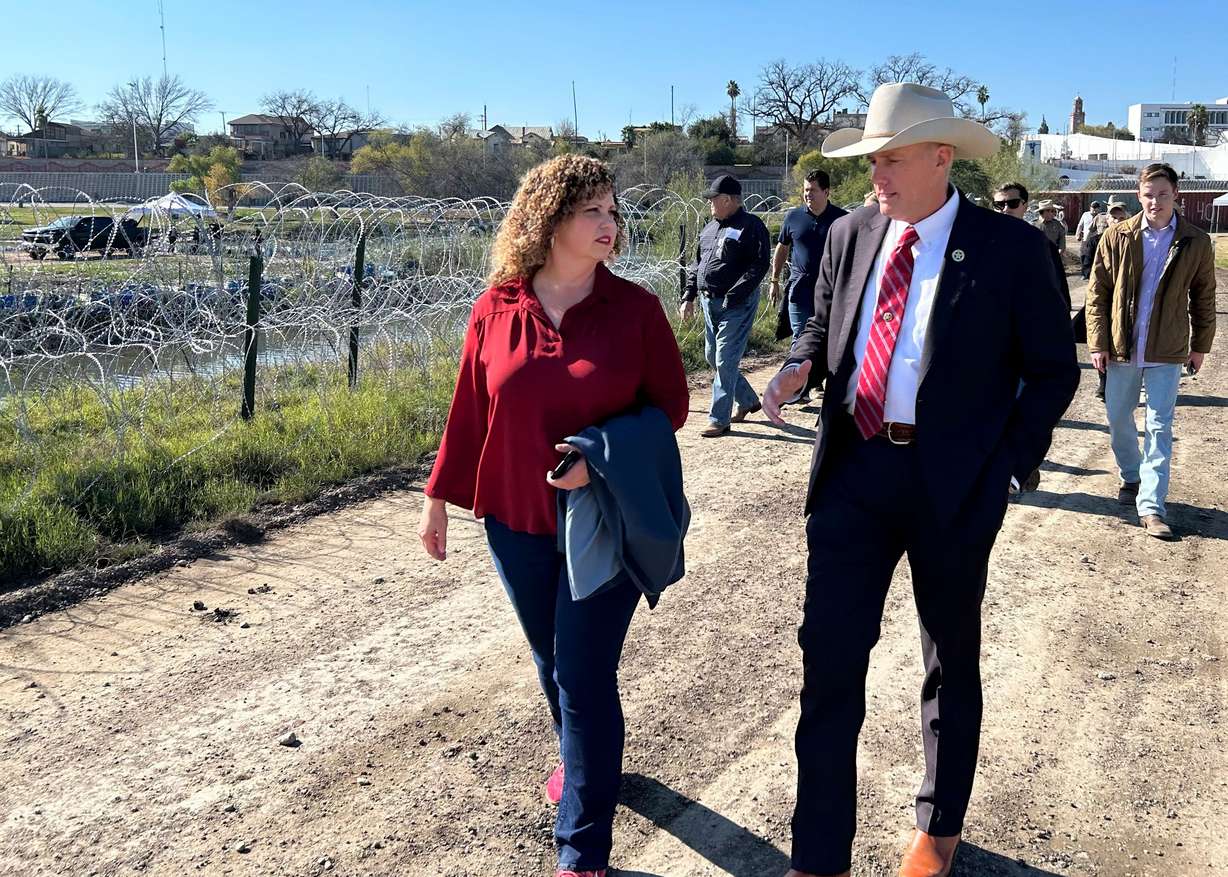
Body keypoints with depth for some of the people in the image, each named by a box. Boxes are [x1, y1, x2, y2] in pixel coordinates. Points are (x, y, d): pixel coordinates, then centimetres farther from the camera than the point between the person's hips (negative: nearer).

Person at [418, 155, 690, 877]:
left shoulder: (635, 308, -7)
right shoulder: (496, 310, -2)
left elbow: (671, 403, -4)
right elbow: (470, 410, 4)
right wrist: (440, 496, 9)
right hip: (518, 521, 3)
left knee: (584, 677, 0)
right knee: (552, 659, 20)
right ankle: (582, 762, 49)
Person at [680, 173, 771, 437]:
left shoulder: (751, 226, -10)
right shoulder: (710, 228, 15)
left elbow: (759, 265, -18)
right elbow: (696, 264, 22)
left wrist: (733, 296, -24)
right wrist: (689, 297, 13)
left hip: (737, 304, -9)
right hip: (710, 302, 9)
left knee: (725, 360, -8)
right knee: (713, 356, 14)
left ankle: (719, 419, -1)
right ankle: (748, 400, 32)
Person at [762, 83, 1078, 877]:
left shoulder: (1012, 249, -8)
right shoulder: (851, 234, 5)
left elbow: (1053, 371, -2)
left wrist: (1007, 468, -9)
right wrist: (803, 363, -4)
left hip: (953, 482, -3)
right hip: (854, 469, 3)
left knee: (951, 661, 15)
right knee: (829, 656, 1)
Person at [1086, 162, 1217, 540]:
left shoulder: (1196, 242, -2)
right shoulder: (1117, 237, -3)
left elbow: (1203, 297, 8)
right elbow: (1097, 293, 0)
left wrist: (1200, 345, 10)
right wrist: (1098, 343, -4)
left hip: (1168, 352, -1)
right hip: (1121, 346, 1)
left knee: (1159, 427, -2)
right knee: (1118, 418, 12)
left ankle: (1151, 505, 0)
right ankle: (1131, 477, 36)